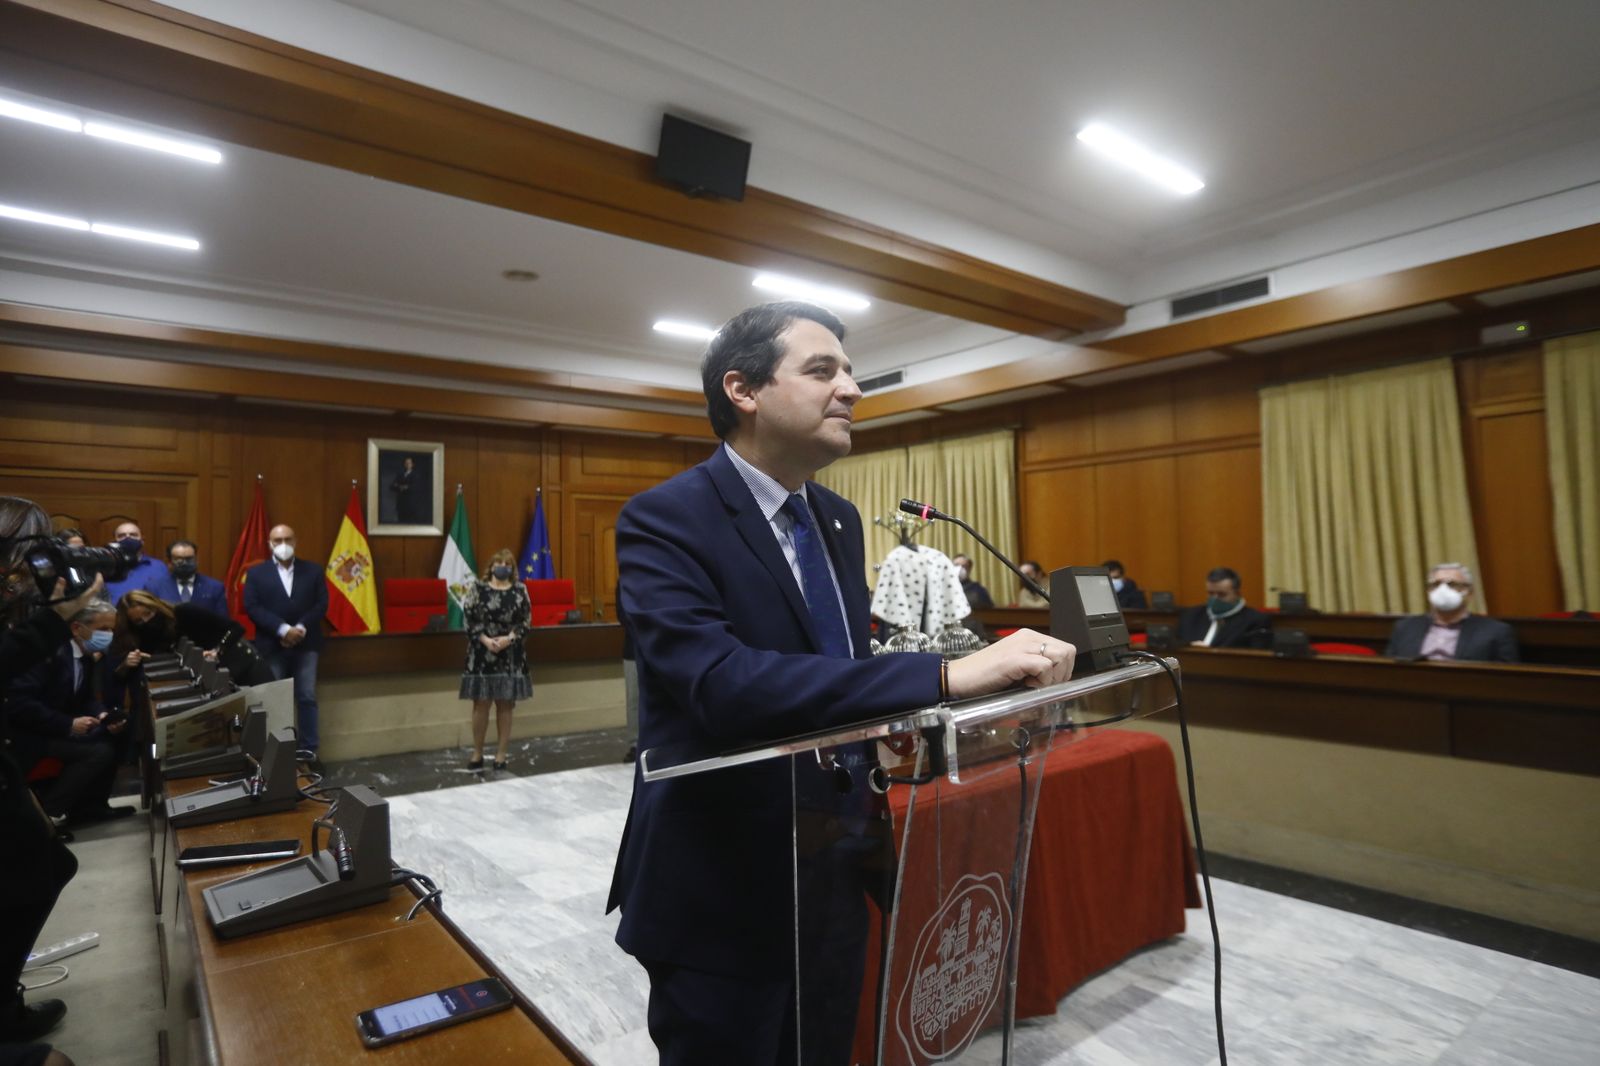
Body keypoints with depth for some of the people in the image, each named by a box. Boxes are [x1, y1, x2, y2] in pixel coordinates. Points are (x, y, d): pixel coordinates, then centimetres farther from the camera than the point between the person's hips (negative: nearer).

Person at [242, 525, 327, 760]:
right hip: (272, 646, -1)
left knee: (307, 698, 4)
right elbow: (252, 607, -5)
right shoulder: (256, 573, 5)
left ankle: (309, 750, 9)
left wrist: (301, 628, -13)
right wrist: (283, 629, -16)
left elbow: (321, 604, 2)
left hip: (306, 644, 1)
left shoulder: (313, 571, 8)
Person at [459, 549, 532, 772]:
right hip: (482, 654, -1)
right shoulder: (478, 588, 2)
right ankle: (477, 754, 17)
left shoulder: (520, 590, 4)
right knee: (480, 704, 3)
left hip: (510, 656, 1)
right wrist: (485, 639, -14)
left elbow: (525, 621, 1)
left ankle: (501, 755, 13)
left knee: (505, 705, 5)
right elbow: (469, 619, -2)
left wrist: (508, 638, -14)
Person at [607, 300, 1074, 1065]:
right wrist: (947, 674, -39)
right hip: (722, 899, -7)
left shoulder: (839, 520, 6)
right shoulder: (665, 519, -19)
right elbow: (723, 682, -35)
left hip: (832, 882, 7)